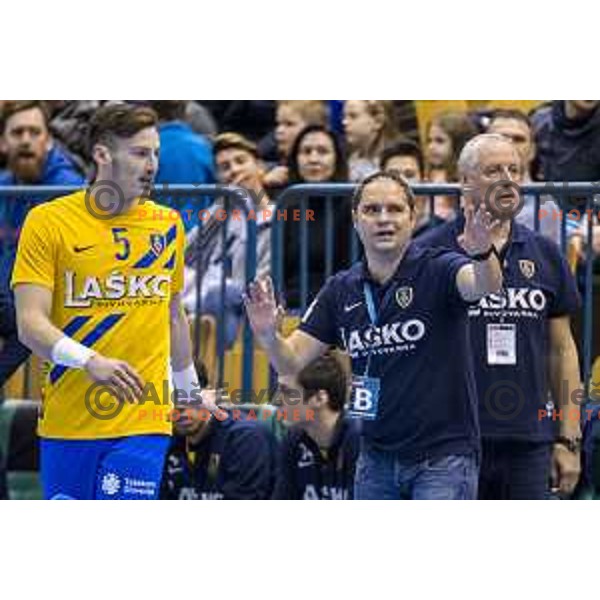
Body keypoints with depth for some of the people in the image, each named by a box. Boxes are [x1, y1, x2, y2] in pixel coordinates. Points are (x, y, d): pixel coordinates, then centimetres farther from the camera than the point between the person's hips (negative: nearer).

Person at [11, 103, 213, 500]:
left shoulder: (169, 227, 10)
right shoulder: (47, 222, -2)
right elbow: (31, 322, -11)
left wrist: (189, 389, 29)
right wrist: (89, 361, -26)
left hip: (143, 423, 1)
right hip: (66, 423, -1)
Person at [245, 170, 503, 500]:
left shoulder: (436, 270, -9)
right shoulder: (341, 290, 6)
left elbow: (484, 285, -30)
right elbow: (293, 361, 5)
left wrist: (482, 253, -53)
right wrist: (269, 336, -18)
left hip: (443, 457, -5)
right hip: (376, 458, 6)